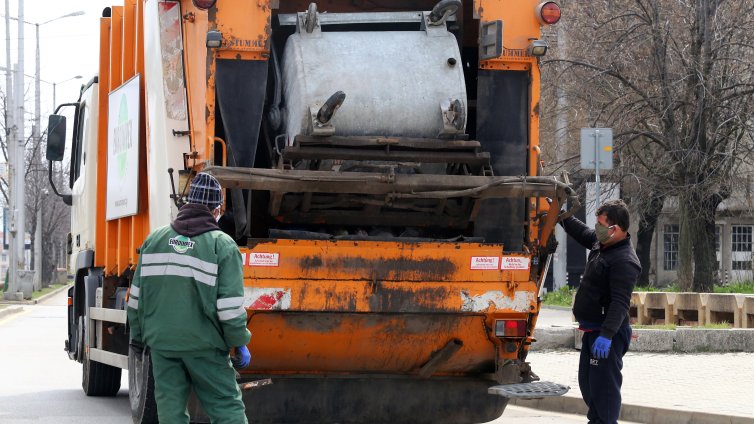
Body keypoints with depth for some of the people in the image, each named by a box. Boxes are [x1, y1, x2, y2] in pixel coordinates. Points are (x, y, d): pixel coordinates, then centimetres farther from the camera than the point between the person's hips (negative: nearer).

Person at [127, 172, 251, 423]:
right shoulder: (223, 246, -7)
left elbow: (137, 296, 10)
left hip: (160, 341, 4)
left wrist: (137, 336, 20)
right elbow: (230, 306, -11)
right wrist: (240, 343, -1)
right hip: (203, 345, -4)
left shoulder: (155, 240, 8)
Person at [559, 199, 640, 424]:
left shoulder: (624, 261, -22)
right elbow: (582, 233, 31)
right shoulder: (601, 244, 8)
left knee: (603, 384, -12)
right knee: (587, 381, 18)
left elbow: (620, 303, -29)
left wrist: (607, 334, -36)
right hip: (592, 330, 11)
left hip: (607, 335, -11)